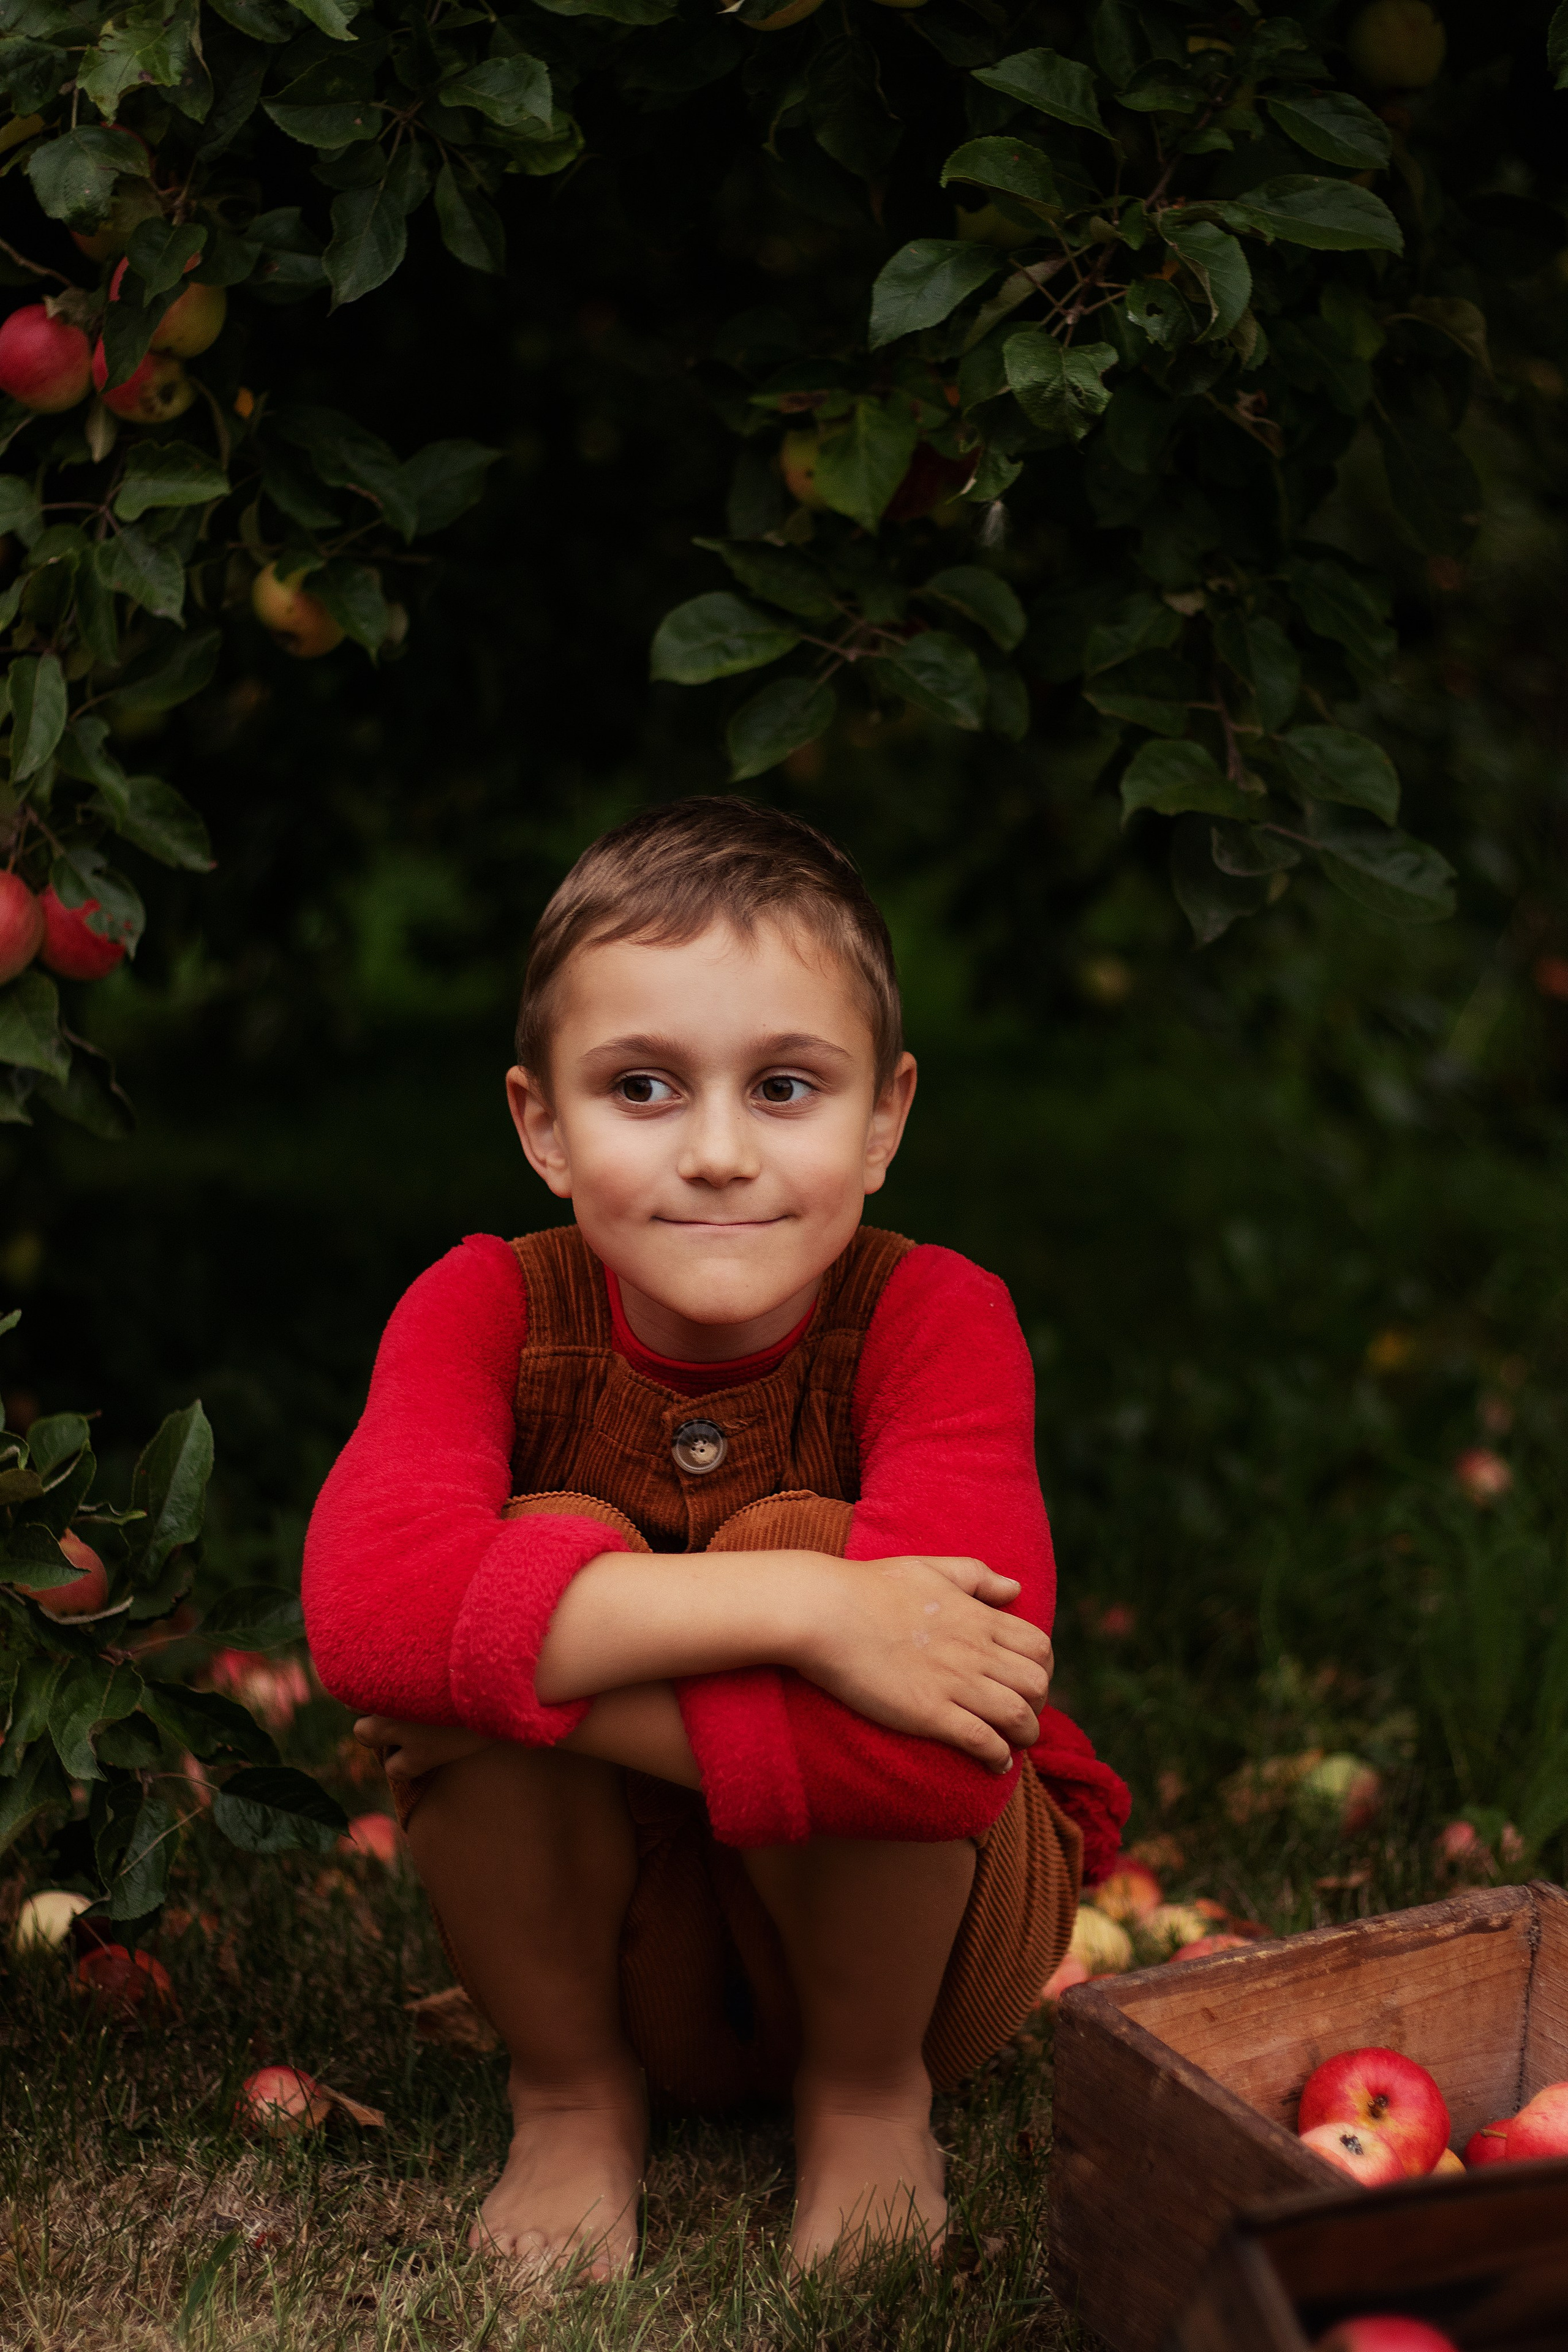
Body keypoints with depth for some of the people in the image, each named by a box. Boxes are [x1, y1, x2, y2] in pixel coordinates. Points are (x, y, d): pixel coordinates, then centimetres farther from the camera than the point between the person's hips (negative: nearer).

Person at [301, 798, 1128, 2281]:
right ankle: (570, 2093, -1)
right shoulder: (487, 1310, -16)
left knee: (794, 1543, -31)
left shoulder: (934, 1320, -23)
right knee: (559, 1541, -28)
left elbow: (933, 1749, -40)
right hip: (622, 1954, 1)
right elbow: (364, 1603, -39)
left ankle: (871, 2088, -2)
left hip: (912, 1926, -1)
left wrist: (514, 1674, -37)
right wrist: (789, 1612, -46)